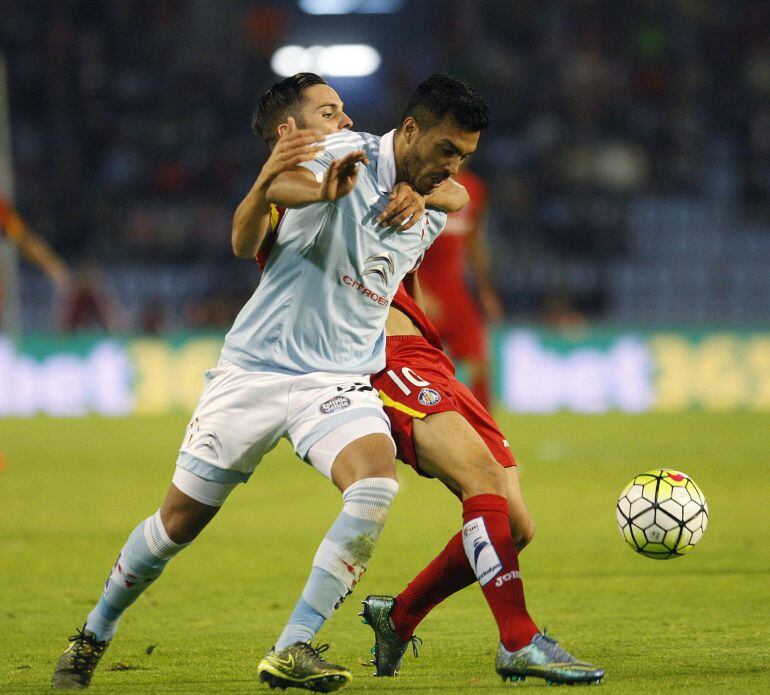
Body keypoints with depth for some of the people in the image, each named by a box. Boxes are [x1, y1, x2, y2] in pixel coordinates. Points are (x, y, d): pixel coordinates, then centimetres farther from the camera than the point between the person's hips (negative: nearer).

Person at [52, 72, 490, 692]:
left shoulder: (430, 217, 7)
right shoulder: (346, 155, -12)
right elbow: (275, 186, -36)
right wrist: (321, 189, -54)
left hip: (340, 379, 4)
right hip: (258, 363, -4)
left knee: (377, 480, -26)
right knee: (181, 519, 5)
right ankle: (95, 635, 30)